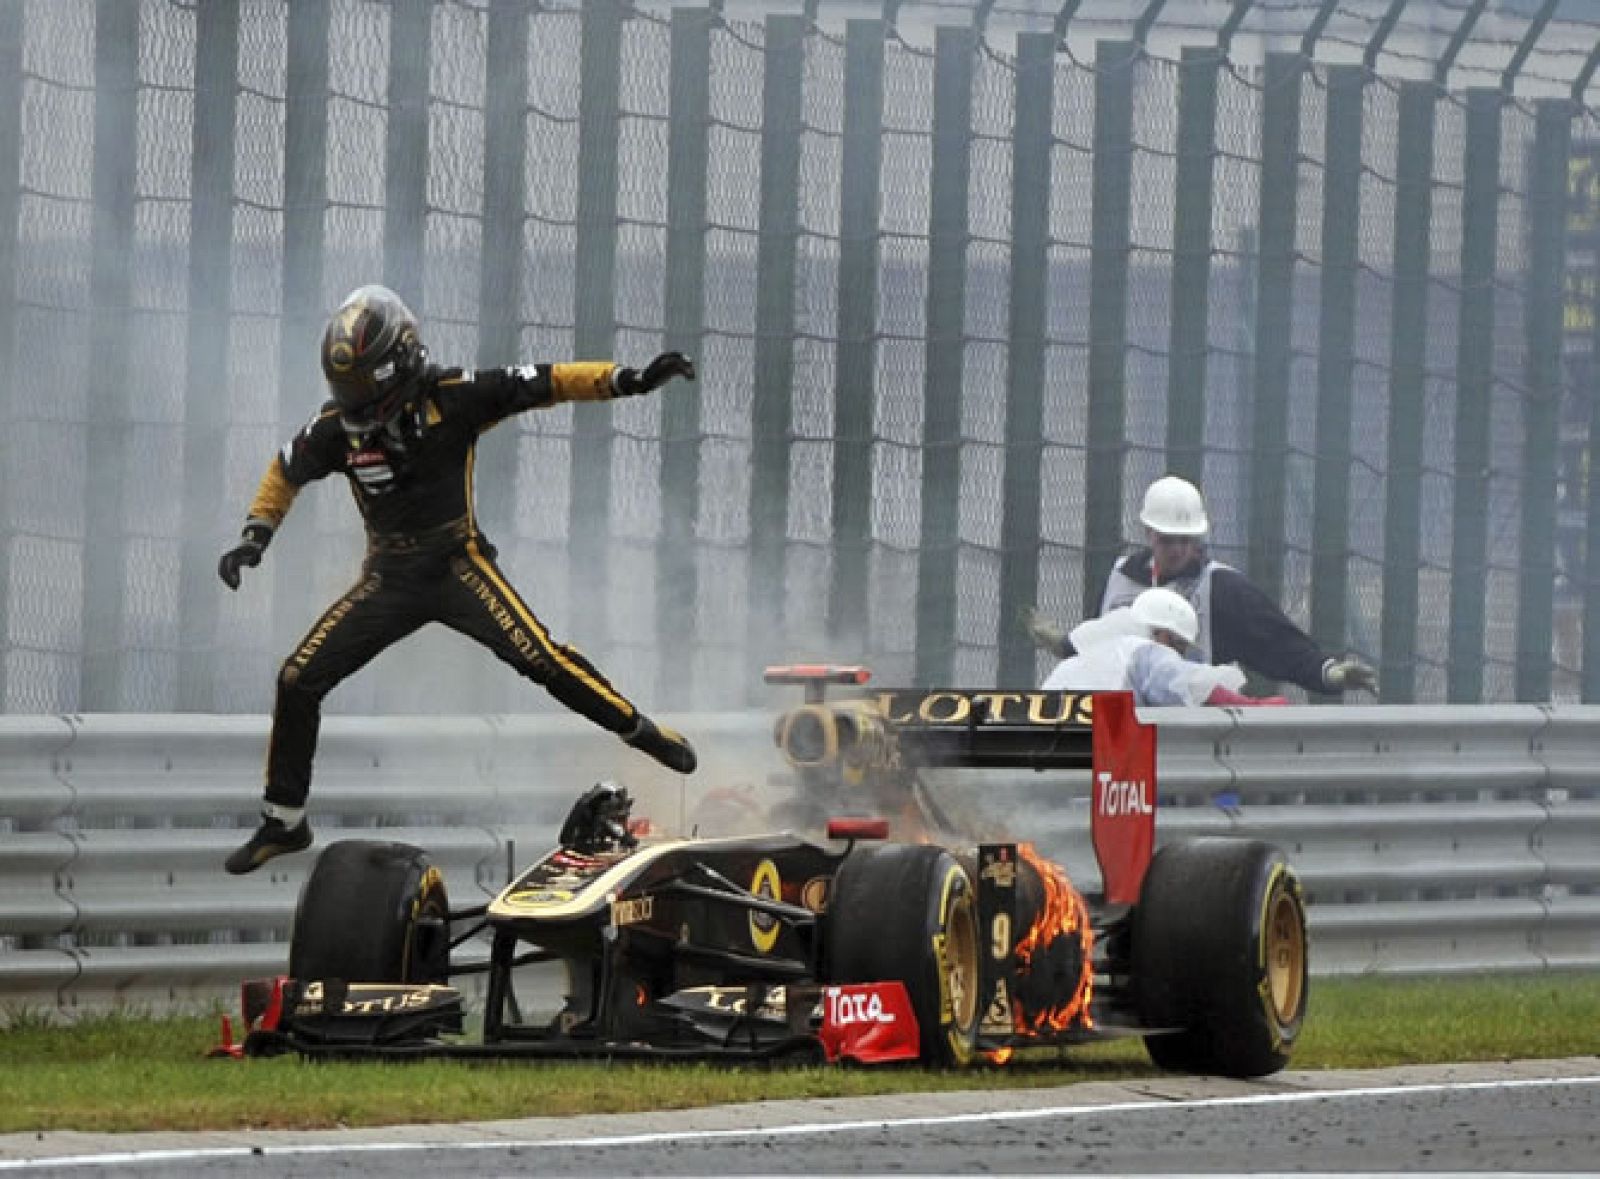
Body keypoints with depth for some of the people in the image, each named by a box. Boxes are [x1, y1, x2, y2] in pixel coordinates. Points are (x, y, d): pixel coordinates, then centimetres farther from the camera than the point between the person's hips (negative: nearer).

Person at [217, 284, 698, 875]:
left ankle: (643, 732, -6)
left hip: (458, 565, -4)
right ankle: (283, 822, 12)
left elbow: (544, 384, -14)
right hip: (388, 579, 4)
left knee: (538, 655, -24)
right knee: (297, 681, -4)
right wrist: (254, 538, 4)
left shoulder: (453, 398, -15)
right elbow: (285, 472, 14)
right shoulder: (337, 427, -5)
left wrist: (632, 380, -22)